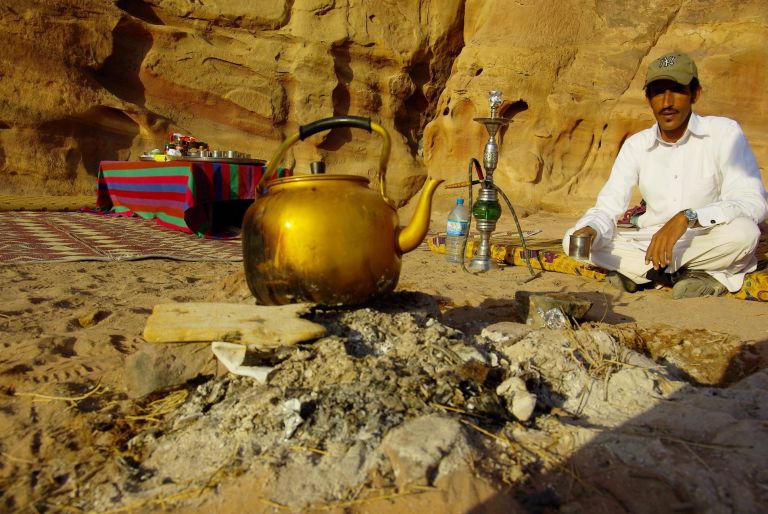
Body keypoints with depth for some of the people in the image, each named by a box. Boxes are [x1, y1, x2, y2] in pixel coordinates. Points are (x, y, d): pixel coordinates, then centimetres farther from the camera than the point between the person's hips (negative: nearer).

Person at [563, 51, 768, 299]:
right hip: (652, 245, 4)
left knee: (743, 231, -36)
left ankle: (640, 273, -16)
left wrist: (687, 217, -37)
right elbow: (608, 206, -5)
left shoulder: (723, 133, -9)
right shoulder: (636, 145, 2)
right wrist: (589, 230, -29)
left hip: (710, 247, -3)